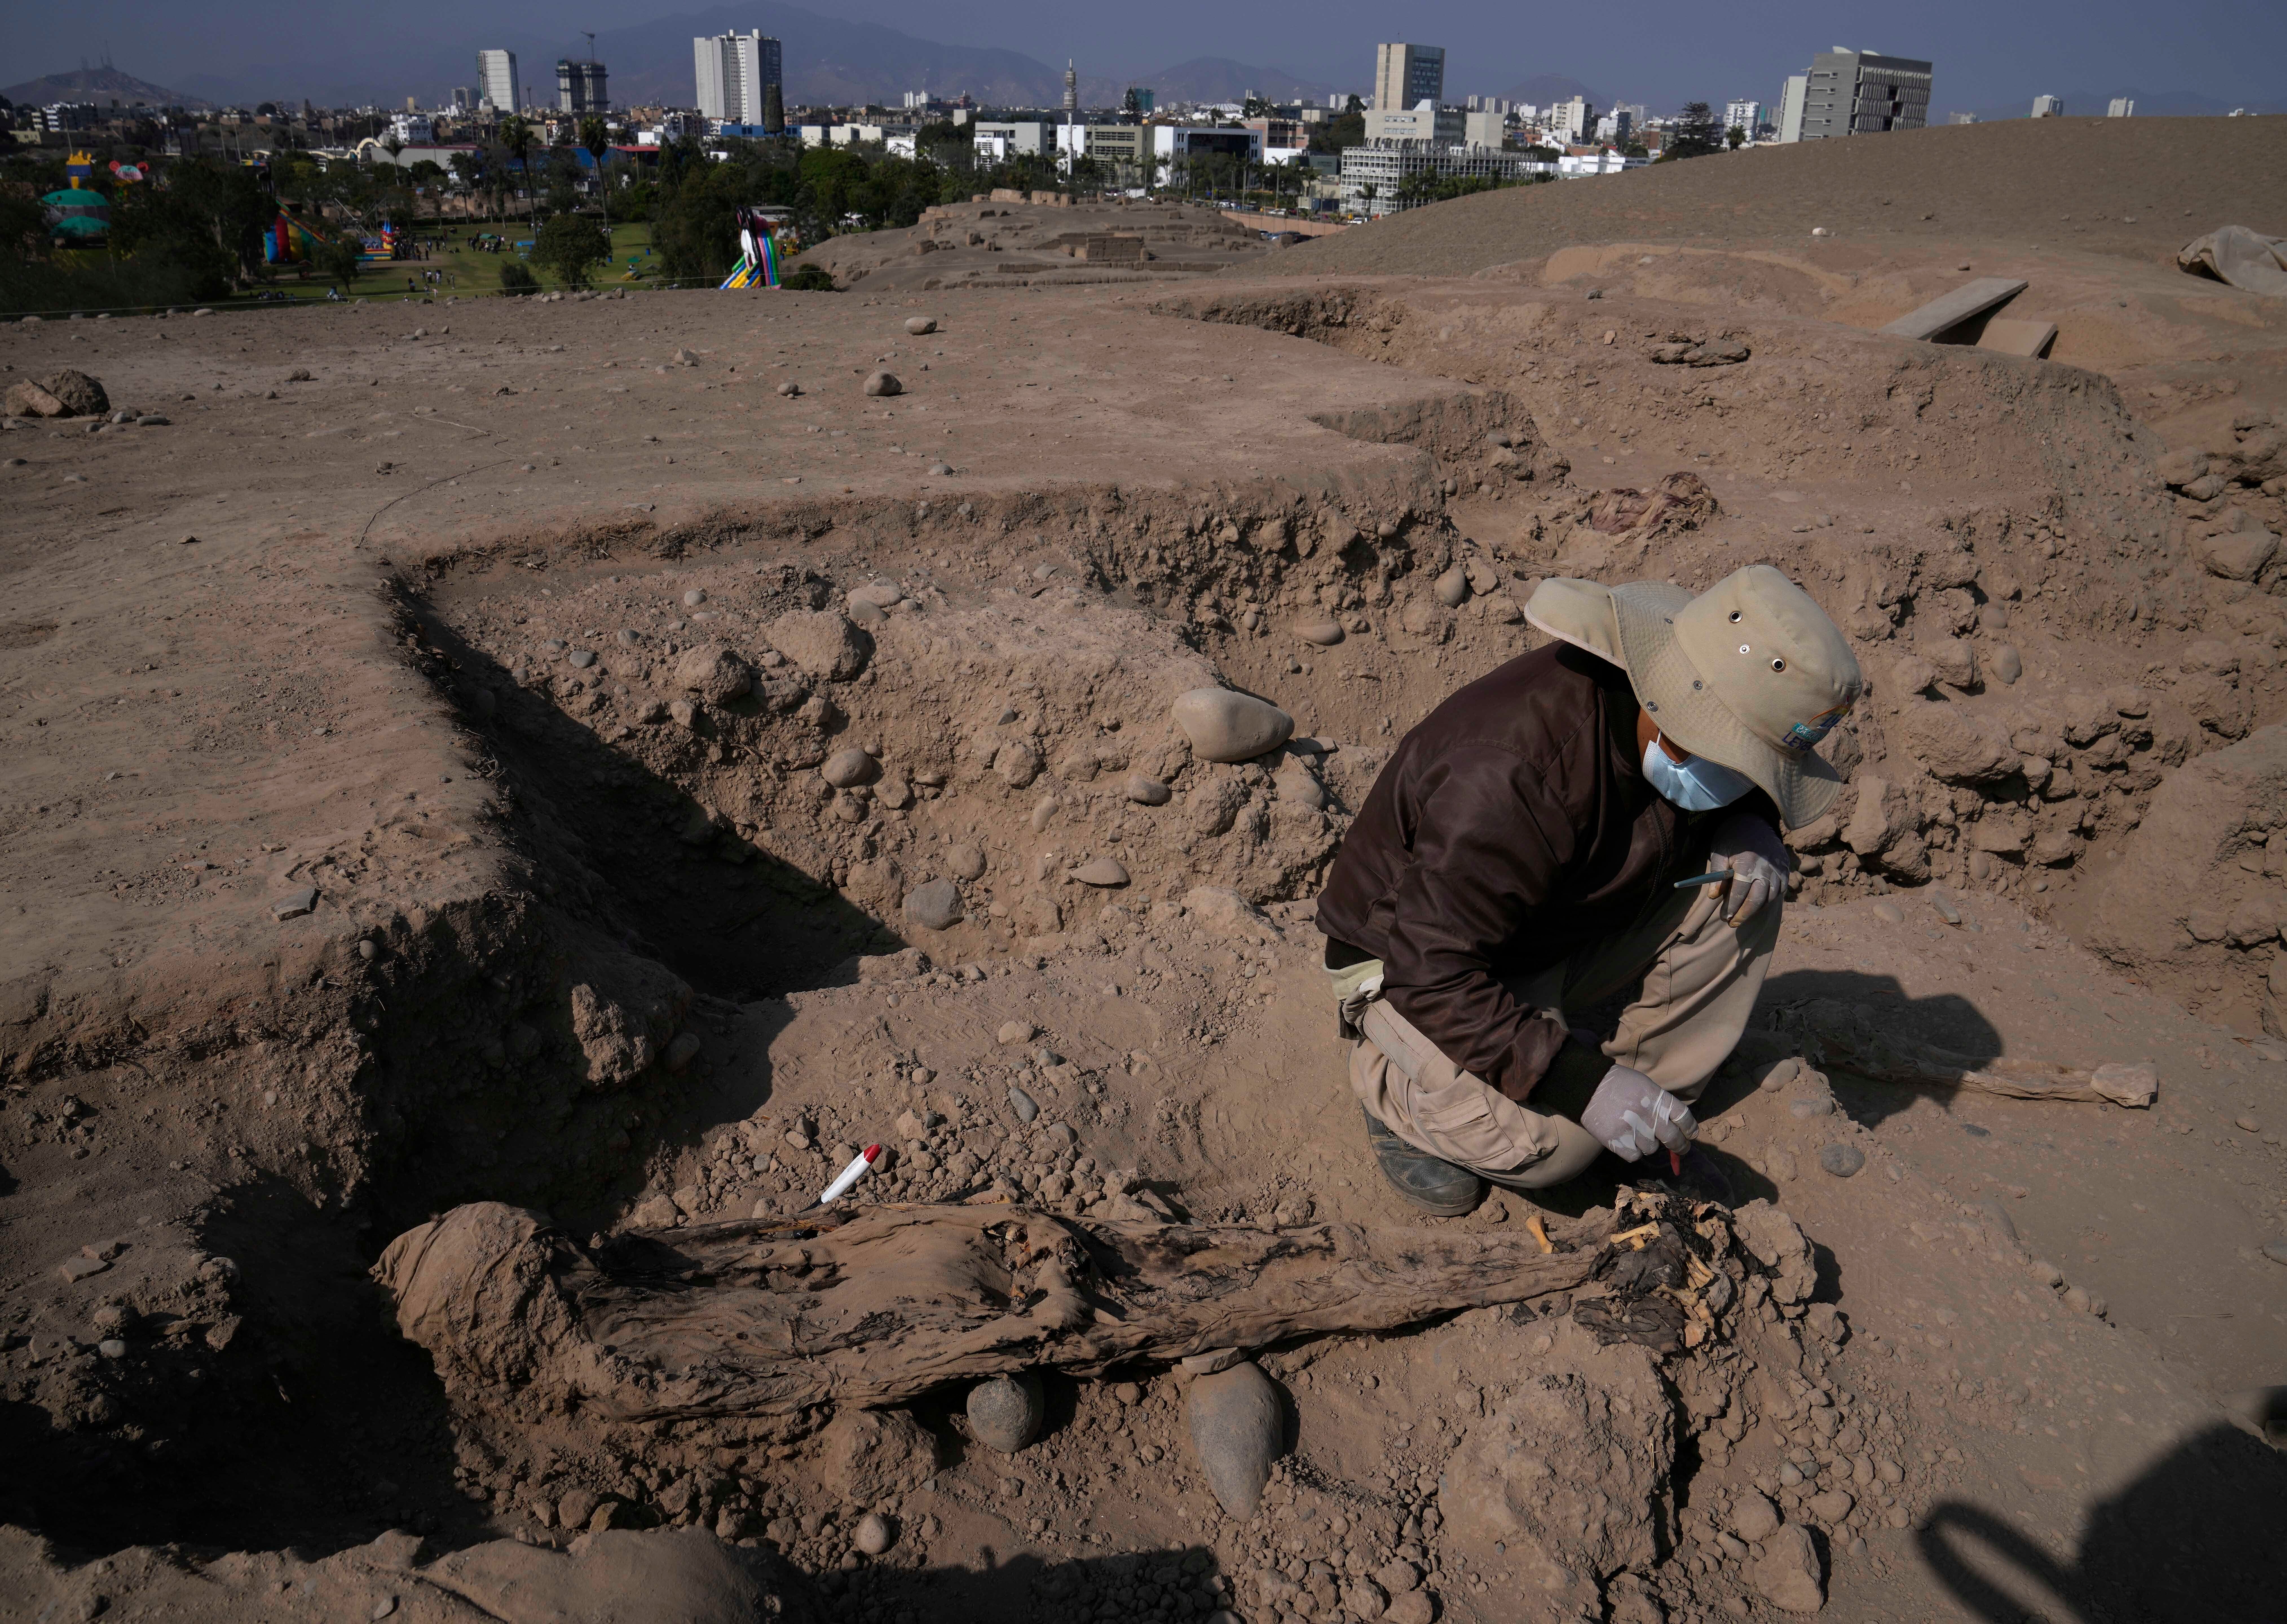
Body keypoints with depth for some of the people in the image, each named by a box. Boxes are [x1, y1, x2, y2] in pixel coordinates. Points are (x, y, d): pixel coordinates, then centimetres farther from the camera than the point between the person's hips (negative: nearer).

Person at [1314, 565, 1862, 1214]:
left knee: (1748, 876, -10)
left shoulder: (1677, 737, -12)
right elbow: (1431, 973, -35)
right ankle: (1394, 1077, 0)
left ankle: (1655, 1091, 3)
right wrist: (1584, 1084, -35)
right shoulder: (1512, 775, -37)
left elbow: (1742, 798, 12)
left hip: (1558, 936, 8)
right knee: (1552, 1143, -30)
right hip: (1409, 960, -7)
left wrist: (1750, 829, -13)